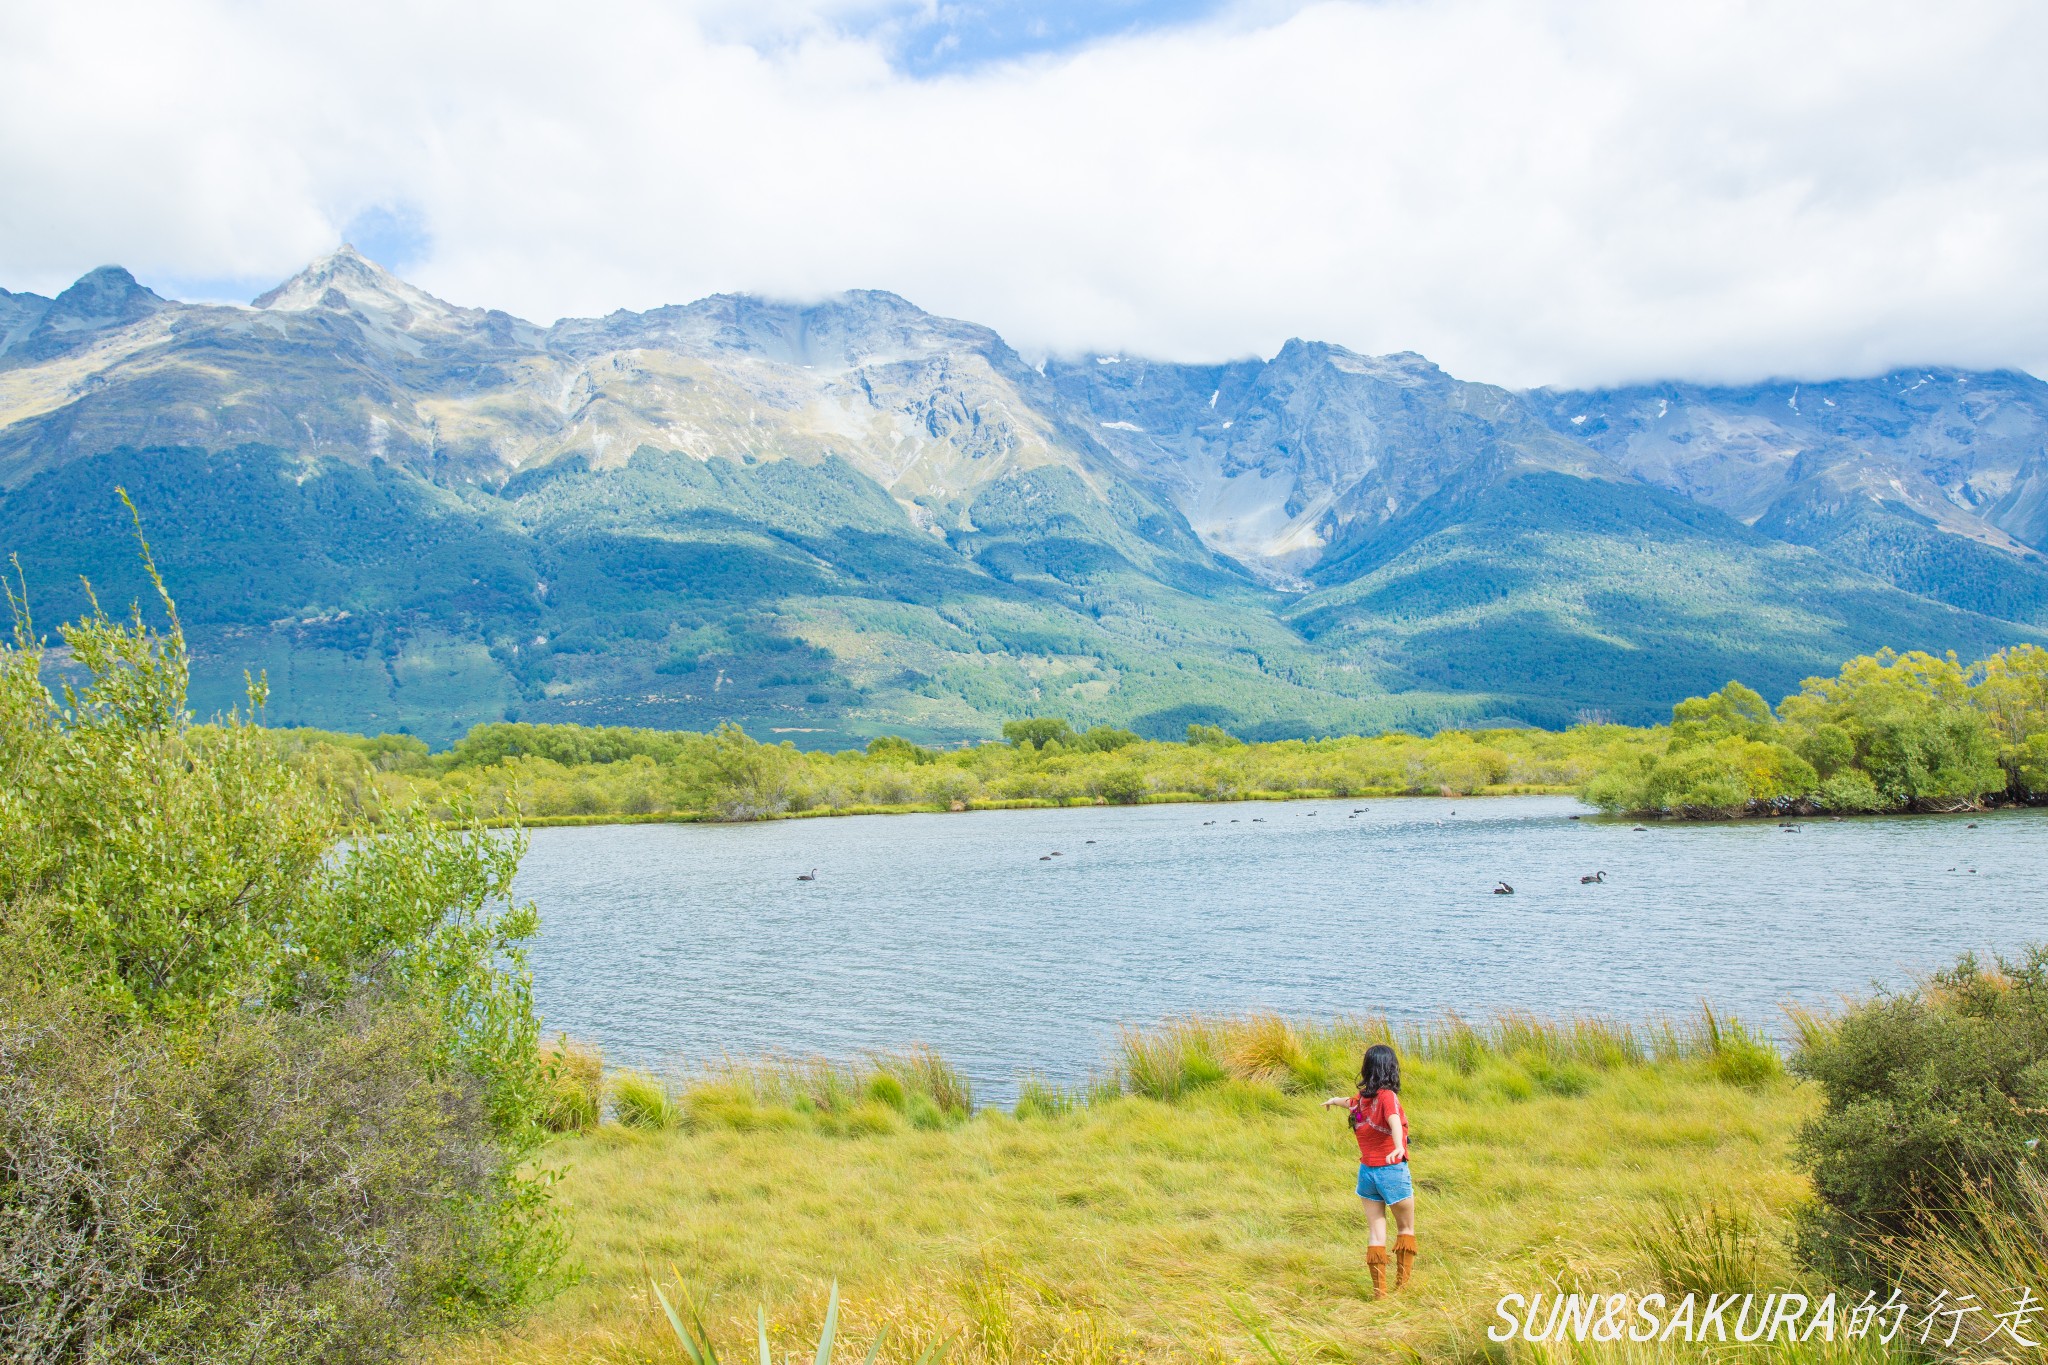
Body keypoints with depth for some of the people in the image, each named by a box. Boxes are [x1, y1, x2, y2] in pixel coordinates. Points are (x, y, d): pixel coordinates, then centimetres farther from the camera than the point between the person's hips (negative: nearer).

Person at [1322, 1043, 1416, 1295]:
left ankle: (1379, 1291, 8)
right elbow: (1394, 1120, -36)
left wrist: (1335, 1100, 53)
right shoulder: (1387, 1096, -15)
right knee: (1406, 1228, 14)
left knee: (1376, 1232, 10)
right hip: (1393, 1171, -5)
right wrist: (1398, 1147, -55)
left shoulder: (1361, 1098, 4)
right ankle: (1402, 1286, 13)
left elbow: (1349, 1102, 29)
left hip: (1366, 1171, 5)